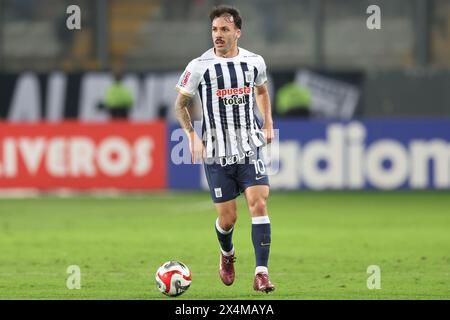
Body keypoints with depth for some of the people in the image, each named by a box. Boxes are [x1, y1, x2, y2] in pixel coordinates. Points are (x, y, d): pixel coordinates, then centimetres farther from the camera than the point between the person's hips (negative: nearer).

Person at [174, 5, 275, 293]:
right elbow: (181, 104, 3)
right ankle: (227, 254, 37)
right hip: (217, 154, -1)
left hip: (250, 149, 1)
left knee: (259, 204, -15)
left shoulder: (255, 62, 2)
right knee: (228, 218, 2)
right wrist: (193, 136, -9)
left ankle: (261, 273, -15)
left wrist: (268, 124, 13)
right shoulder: (199, 67, -7)